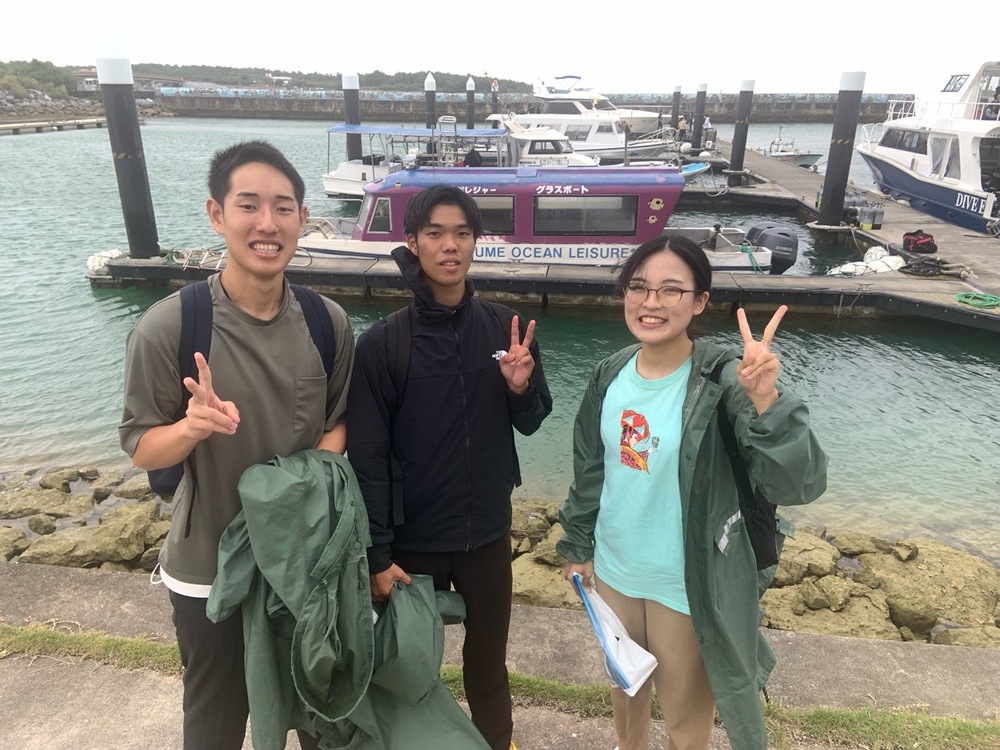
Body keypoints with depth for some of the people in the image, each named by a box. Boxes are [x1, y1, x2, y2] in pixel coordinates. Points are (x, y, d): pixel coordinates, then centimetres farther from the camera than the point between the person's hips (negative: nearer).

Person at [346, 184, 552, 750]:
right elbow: (367, 457, -10)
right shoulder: (382, 343, -13)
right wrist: (377, 554, -11)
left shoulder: (506, 329, -5)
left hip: (488, 532, 2)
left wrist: (520, 388, -18)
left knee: (489, 659, 20)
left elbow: (531, 423, 4)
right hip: (412, 537, -2)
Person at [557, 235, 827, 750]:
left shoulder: (724, 379, -21)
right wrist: (578, 546, 12)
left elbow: (799, 484, -29)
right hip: (613, 571, 4)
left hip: (687, 586, -4)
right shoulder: (611, 373, -6)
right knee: (623, 688, 28)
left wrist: (766, 401, -44)